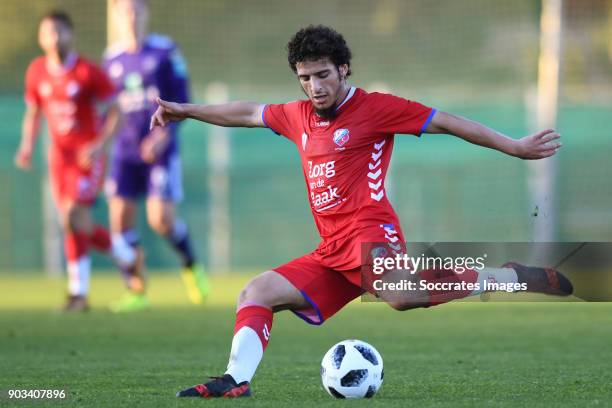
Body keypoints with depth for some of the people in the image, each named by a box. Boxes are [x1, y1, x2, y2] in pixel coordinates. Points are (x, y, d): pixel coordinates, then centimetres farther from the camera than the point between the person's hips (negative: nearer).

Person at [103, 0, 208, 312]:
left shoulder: (166, 51, -3)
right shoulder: (111, 58, 8)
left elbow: (181, 100, -5)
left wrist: (163, 134, -18)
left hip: (161, 149, -4)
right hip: (125, 151, 4)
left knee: (161, 220, -13)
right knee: (120, 219, -7)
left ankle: (190, 266, 17)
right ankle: (136, 293, 3)